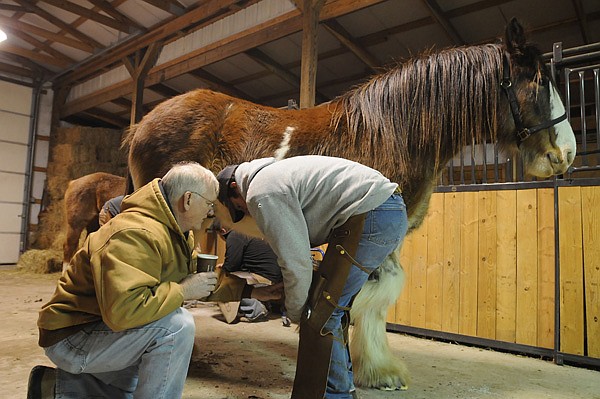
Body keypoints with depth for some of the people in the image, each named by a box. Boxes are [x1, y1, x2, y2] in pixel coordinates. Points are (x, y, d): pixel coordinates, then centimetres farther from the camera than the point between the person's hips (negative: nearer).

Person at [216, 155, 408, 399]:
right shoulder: (272, 174, 20)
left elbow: (296, 263, -12)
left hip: (372, 218, -11)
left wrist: (295, 312, 4)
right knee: (332, 307, 18)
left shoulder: (262, 194, -11)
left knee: (322, 313, -3)